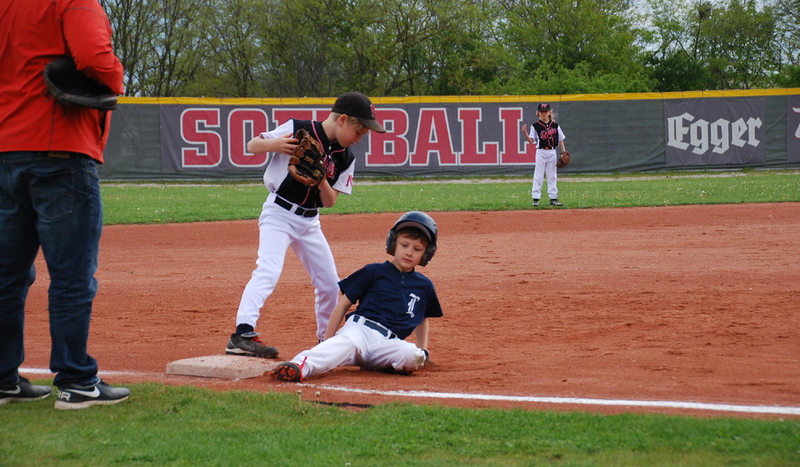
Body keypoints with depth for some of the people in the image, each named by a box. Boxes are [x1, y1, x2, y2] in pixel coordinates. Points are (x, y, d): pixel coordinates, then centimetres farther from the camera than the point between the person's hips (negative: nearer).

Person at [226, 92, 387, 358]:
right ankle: (242, 334, -33)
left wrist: (322, 181, -19)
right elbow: (251, 146, -6)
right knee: (268, 271, -25)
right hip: (278, 214, -6)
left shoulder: (345, 158, 3)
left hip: (309, 221, 6)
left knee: (330, 283, 9)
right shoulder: (297, 130, -12)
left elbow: (330, 202, 2)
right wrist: (272, 144, -27)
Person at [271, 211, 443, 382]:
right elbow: (344, 304, 13)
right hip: (359, 328, -3)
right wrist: (327, 341, 7)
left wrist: (422, 352, 25)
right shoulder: (374, 272, 13)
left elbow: (422, 321, 37)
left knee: (412, 356, -33)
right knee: (348, 343, -41)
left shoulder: (425, 286, 22)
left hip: (386, 343, 3)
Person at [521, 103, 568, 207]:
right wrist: (525, 133, -18)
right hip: (541, 152, -3)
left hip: (552, 152, 3)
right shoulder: (535, 126, 0)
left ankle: (553, 198, 11)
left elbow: (560, 139, 12)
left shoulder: (555, 125, 7)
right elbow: (531, 141, -3)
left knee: (552, 176, 7)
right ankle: (536, 198, 0)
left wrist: (564, 151, 2)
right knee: (538, 176, -3)